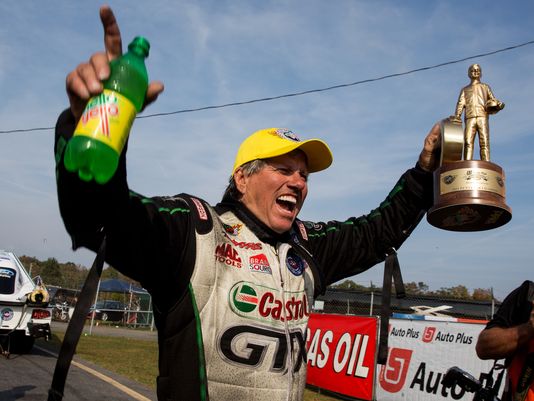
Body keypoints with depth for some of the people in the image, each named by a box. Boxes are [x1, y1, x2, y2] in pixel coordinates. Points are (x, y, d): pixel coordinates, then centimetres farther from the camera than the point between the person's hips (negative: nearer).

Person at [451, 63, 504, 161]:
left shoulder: (485, 87, 28)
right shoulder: (465, 89, 28)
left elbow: (492, 99, 18)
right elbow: (461, 103, 12)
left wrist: (498, 104, -7)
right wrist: (457, 116, -6)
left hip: (482, 117, 0)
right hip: (470, 118, 0)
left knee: (484, 143, -13)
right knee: (468, 143, -16)